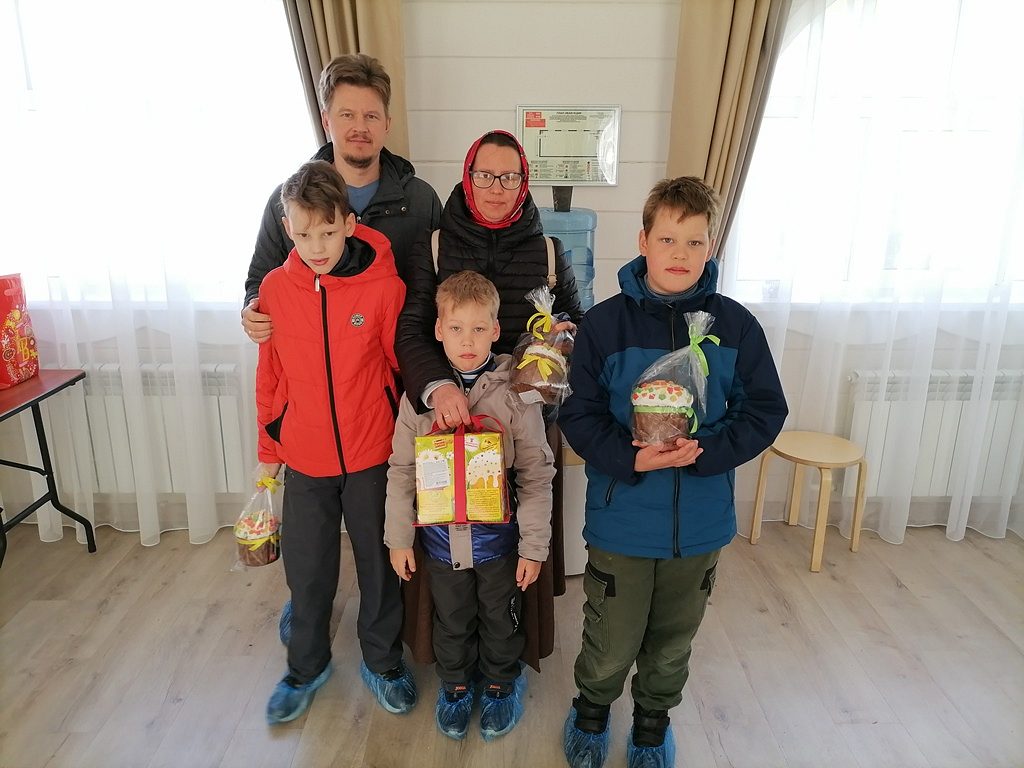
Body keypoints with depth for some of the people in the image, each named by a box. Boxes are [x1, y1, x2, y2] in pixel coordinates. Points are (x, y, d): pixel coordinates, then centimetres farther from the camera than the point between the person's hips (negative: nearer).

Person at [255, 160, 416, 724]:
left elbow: (405, 366, -4)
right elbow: (271, 376, 4)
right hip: (305, 461, 2)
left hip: (372, 456, -2)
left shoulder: (384, 286, -13)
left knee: (379, 564, 15)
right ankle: (306, 666, 42)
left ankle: (381, 661, 39)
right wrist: (269, 450, 10)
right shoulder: (276, 288, -4)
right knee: (307, 570, 17)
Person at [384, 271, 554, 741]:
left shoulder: (515, 392, -13)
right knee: (451, 621, 21)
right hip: (442, 537, 2)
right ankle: (455, 684, 47)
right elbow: (402, 470, 0)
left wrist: (534, 546, -8)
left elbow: (536, 475, -9)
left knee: (500, 619, 19)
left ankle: (501, 684, 46)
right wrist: (399, 538, 2)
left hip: (498, 536, -1)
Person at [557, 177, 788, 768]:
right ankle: (592, 710, 47)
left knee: (673, 641, 22)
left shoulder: (735, 326, -5)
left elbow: (765, 411, -2)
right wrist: (629, 458, -24)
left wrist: (706, 450, -18)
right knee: (611, 645, 13)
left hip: (700, 522, 2)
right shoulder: (605, 323, -10)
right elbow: (579, 414, -8)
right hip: (621, 518, -2)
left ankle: (654, 720, 51)